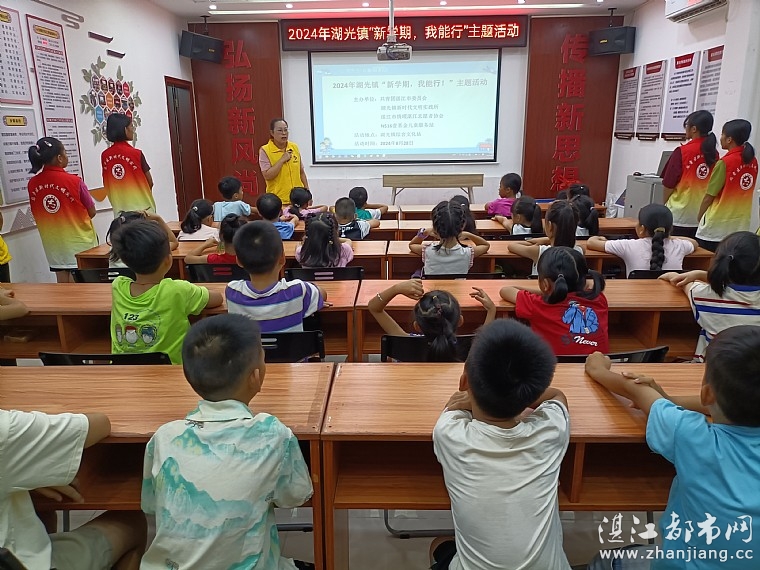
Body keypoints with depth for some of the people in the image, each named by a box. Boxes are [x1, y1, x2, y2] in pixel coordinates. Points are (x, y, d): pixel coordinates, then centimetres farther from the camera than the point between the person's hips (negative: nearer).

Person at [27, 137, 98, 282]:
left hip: (53, 242, 4)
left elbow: (37, 214, 8)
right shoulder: (74, 181, -16)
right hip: (79, 240, -4)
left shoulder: (33, 183, -3)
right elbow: (92, 212, -7)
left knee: (63, 282, 12)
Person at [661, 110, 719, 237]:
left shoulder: (682, 152, -12)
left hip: (679, 215, -5)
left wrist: (664, 204, 9)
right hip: (701, 215, 5)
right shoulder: (713, 154, 3)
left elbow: (668, 184, -7)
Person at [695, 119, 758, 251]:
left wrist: (699, 217, 3)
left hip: (716, 227, -6)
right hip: (740, 226, 6)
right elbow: (742, 193, 10)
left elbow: (709, 196, -10)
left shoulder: (725, 163, -14)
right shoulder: (752, 162, 5)